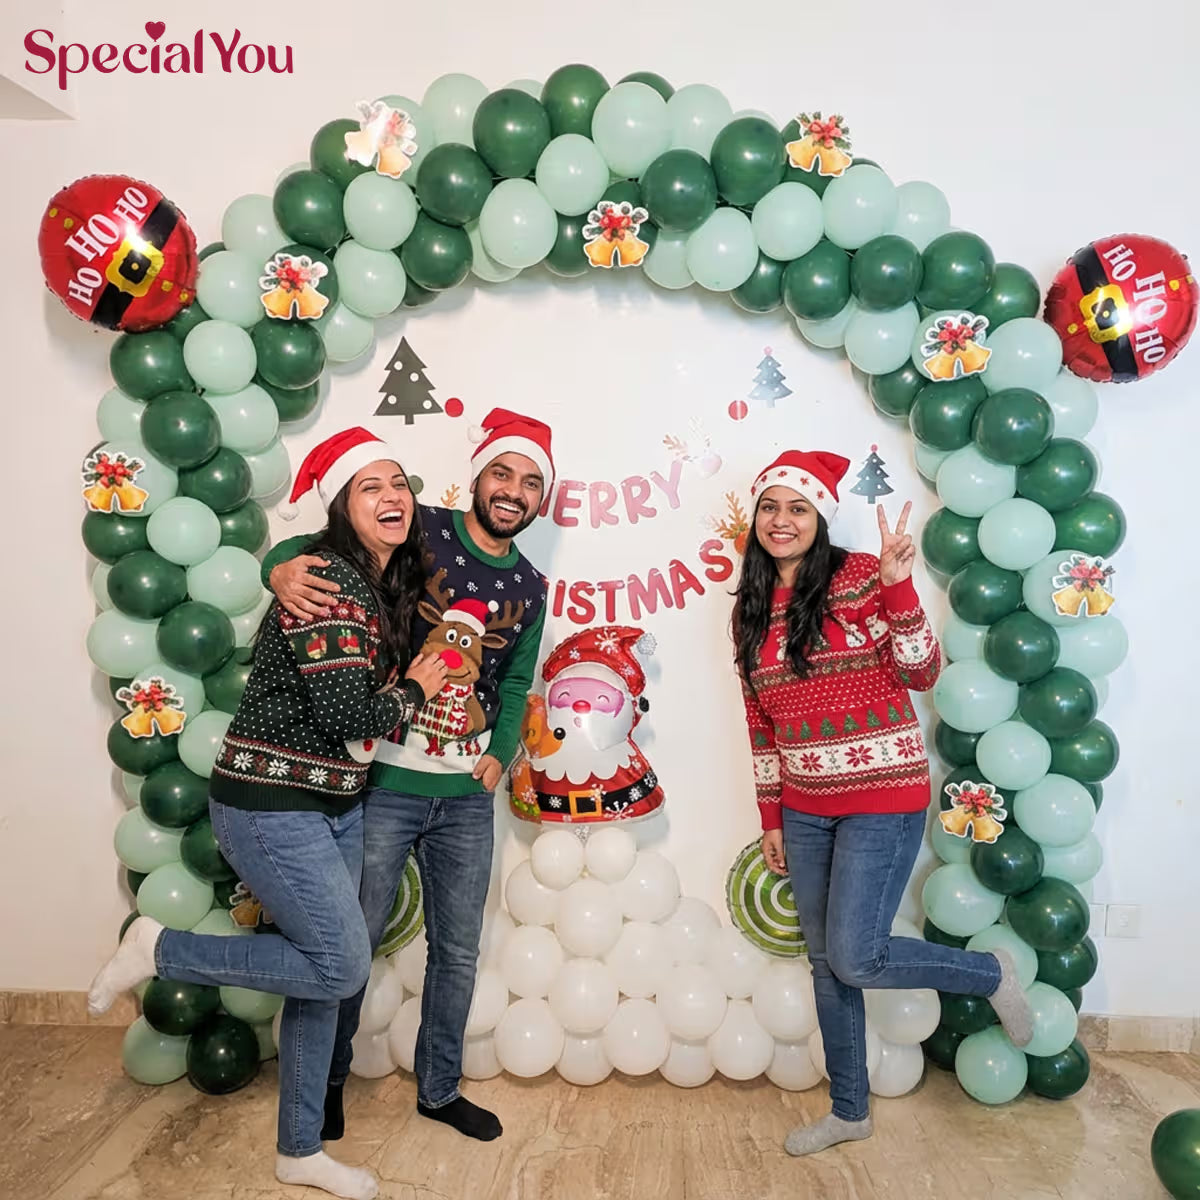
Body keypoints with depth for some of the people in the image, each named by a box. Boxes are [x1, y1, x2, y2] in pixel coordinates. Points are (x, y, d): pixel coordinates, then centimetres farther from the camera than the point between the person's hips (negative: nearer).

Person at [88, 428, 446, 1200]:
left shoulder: (386, 585, 8)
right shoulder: (328, 581, -20)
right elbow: (343, 711, -26)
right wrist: (415, 691, -10)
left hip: (335, 806, 9)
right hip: (271, 807, -9)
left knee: (321, 972, 15)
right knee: (341, 968, -4)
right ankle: (160, 950, 13)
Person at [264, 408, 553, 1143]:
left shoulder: (529, 587, 6)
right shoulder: (418, 533, -9)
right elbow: (308, 545, -6)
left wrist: (499, 757, 1)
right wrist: (283, 567, -29)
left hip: (468, 796, 5)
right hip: (384, 782, -4)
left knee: (458, 950, 16)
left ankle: (440, 1088, 39)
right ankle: (328, 1079, 37)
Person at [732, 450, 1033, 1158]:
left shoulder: (861, 579, -10)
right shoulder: (752, 611, 6)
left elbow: (922, 675, -12)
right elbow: (761, 724, 10)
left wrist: (898, 585, -25)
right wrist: (771, 817, 12)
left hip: (883, 797, -5)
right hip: (805, 808, 6)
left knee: (855, 959, -7)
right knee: (827, 964, 13)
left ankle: (992, 975, 21)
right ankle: (850, 1112, 33)